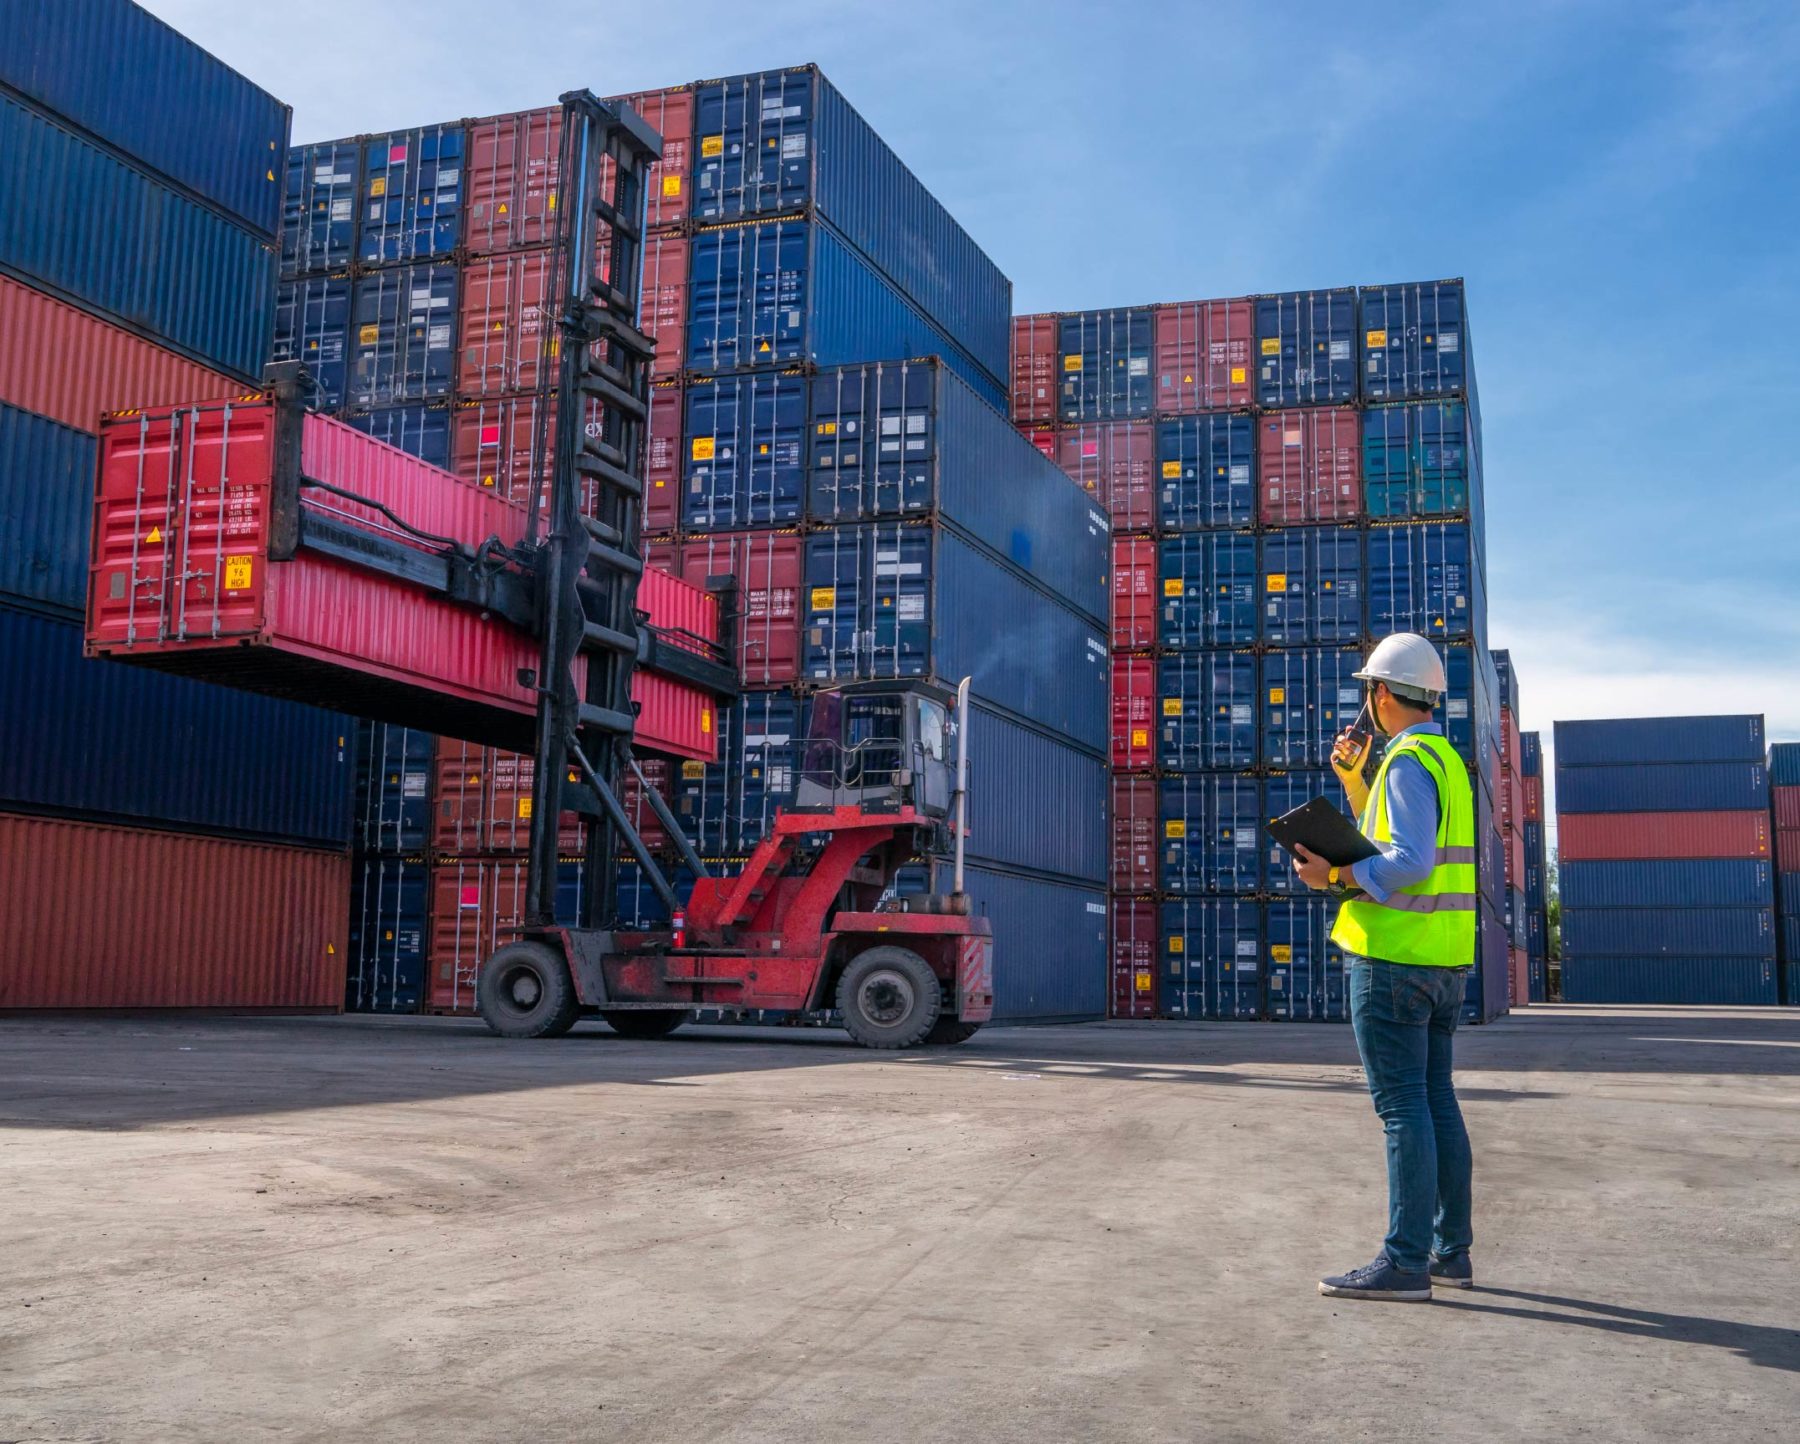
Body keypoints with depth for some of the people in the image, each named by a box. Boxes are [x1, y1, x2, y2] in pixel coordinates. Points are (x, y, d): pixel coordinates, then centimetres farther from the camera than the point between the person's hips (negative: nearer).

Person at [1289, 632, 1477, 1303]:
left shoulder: (1408, 762, -13)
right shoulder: (1446, 759, 17)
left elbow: (1411, 861, -23)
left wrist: (1336, 876, -22)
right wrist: (1353, 777, 21)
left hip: (1394, 957, -10)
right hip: (1444, 958, 10)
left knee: (1403, 1107, -8)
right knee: (1436, 1102, 12)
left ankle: (1405, 1262, -6)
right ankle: (1451, 1250, 17)